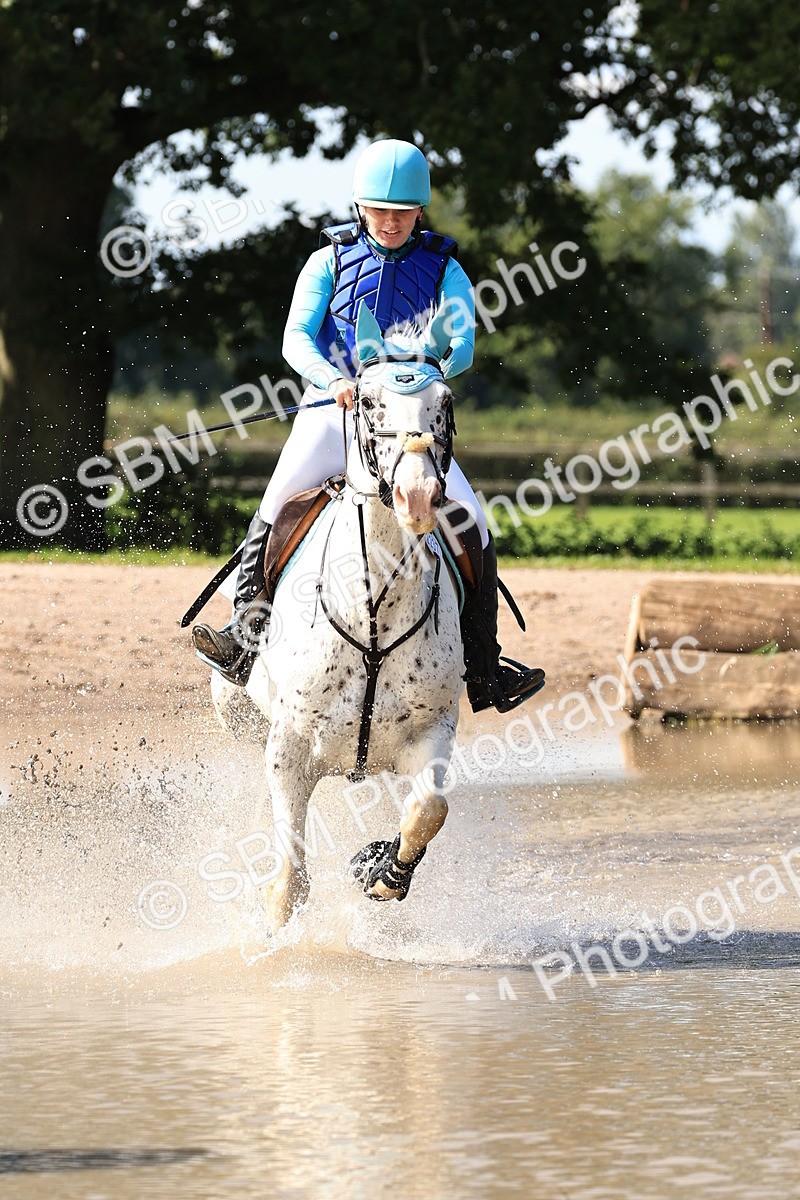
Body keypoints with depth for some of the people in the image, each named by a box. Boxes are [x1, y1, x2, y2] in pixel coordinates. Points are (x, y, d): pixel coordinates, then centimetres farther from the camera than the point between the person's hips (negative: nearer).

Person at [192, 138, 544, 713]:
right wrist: (335, 381, -24)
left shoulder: (445, 271, 9)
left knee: (472, 523, -11)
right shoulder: (330, 262, 8)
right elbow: (297, 337, -3)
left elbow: (462, 345, -6)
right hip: (332, 411, -1)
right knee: (278, 503, -24)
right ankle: (247, 625, -18)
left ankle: (483, 668, -5)